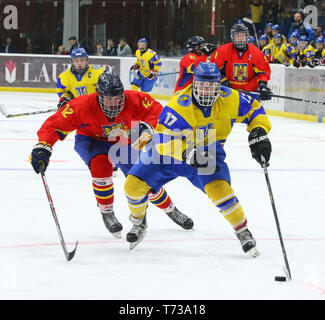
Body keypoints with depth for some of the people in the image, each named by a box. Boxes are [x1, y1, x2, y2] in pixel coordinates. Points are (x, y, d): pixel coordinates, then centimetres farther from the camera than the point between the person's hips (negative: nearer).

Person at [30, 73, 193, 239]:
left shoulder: (133, 100, -31)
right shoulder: (83, 106, -35)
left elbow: (156, 112, -21)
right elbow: (55, 124, -30)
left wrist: (148, 127, -41)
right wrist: (42, 148, -42)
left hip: (123, 142, 2)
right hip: (90, 140, -2)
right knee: (101, 165, -33)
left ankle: (171, 210, 24)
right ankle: (107, 213, -12)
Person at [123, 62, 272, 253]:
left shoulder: (229, 99, -18)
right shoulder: (180, 104, -30)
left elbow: (254, 109, -1)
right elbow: (164, 139, -33)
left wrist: (259, 134, -17)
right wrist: (187, 154, -47)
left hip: (207, 151, 0)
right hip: (169, 151, 0)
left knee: (219, 188, -27)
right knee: (134, 184, -9)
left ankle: (243, 232, -6)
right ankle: (139, 222, 23)